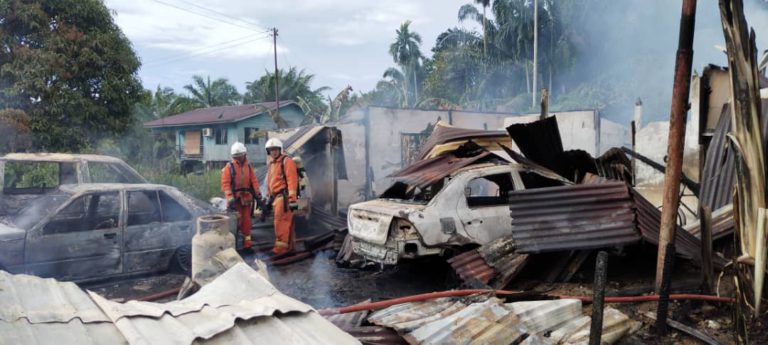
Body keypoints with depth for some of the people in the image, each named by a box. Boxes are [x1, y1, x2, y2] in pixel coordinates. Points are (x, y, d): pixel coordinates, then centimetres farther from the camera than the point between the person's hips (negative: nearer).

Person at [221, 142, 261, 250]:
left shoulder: (248, 166, 11)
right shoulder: (229, 167, -4)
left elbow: (254, 181, 8)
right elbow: (225, 183, -10)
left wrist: (257, 193, -2)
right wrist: (230, 197, -19)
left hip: (246, 198, 5)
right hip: (235, 198, -4)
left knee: (246, 221, 8)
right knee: (236, 221, -6)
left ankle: (247, 243, 14)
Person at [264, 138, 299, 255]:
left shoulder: (286, 161, -7)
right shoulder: (271, 164, 21)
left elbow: (292, 180, -16)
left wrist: (292, 198, -23)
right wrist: (269, 197, 26)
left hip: (284, 196, -9)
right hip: (276, 197, 9)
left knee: (281, 221, -11)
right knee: (286, 222, 12)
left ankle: (281, 246, -9)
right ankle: (289, 245, 18)